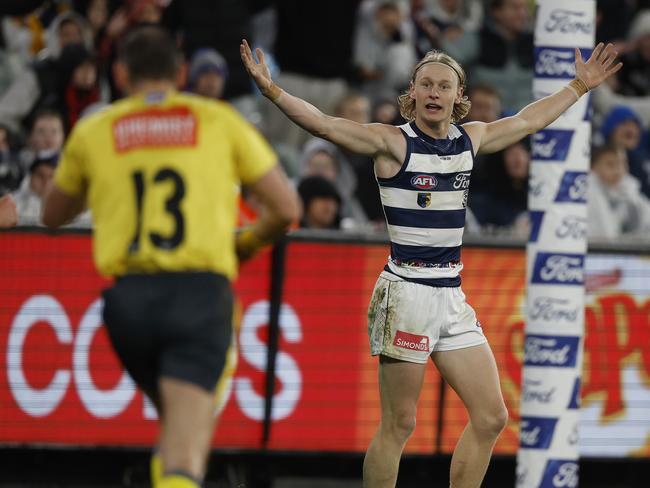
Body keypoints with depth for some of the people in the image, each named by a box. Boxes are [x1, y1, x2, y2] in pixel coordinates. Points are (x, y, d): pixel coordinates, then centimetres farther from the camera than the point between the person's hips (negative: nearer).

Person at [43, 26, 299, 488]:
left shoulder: (92, 131, 14)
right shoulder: (220, 120, 11)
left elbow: (53, 216, 29)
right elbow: (287, 208, 10)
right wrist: (248, 243, 30)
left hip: (127, 294, 2)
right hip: (201, 289, -2)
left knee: (179, 421, 25)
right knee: (187, 439, -13)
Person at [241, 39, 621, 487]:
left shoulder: (470, 139, 11)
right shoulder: (393, 143, -7)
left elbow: (529, 120, 27)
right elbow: (322, 123, -17)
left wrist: (580, 86, 36)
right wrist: (272, 91, -30)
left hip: (452, 298, 7)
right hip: (406, 295, -7)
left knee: (491, 418, 5)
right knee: (399, 425, -6)